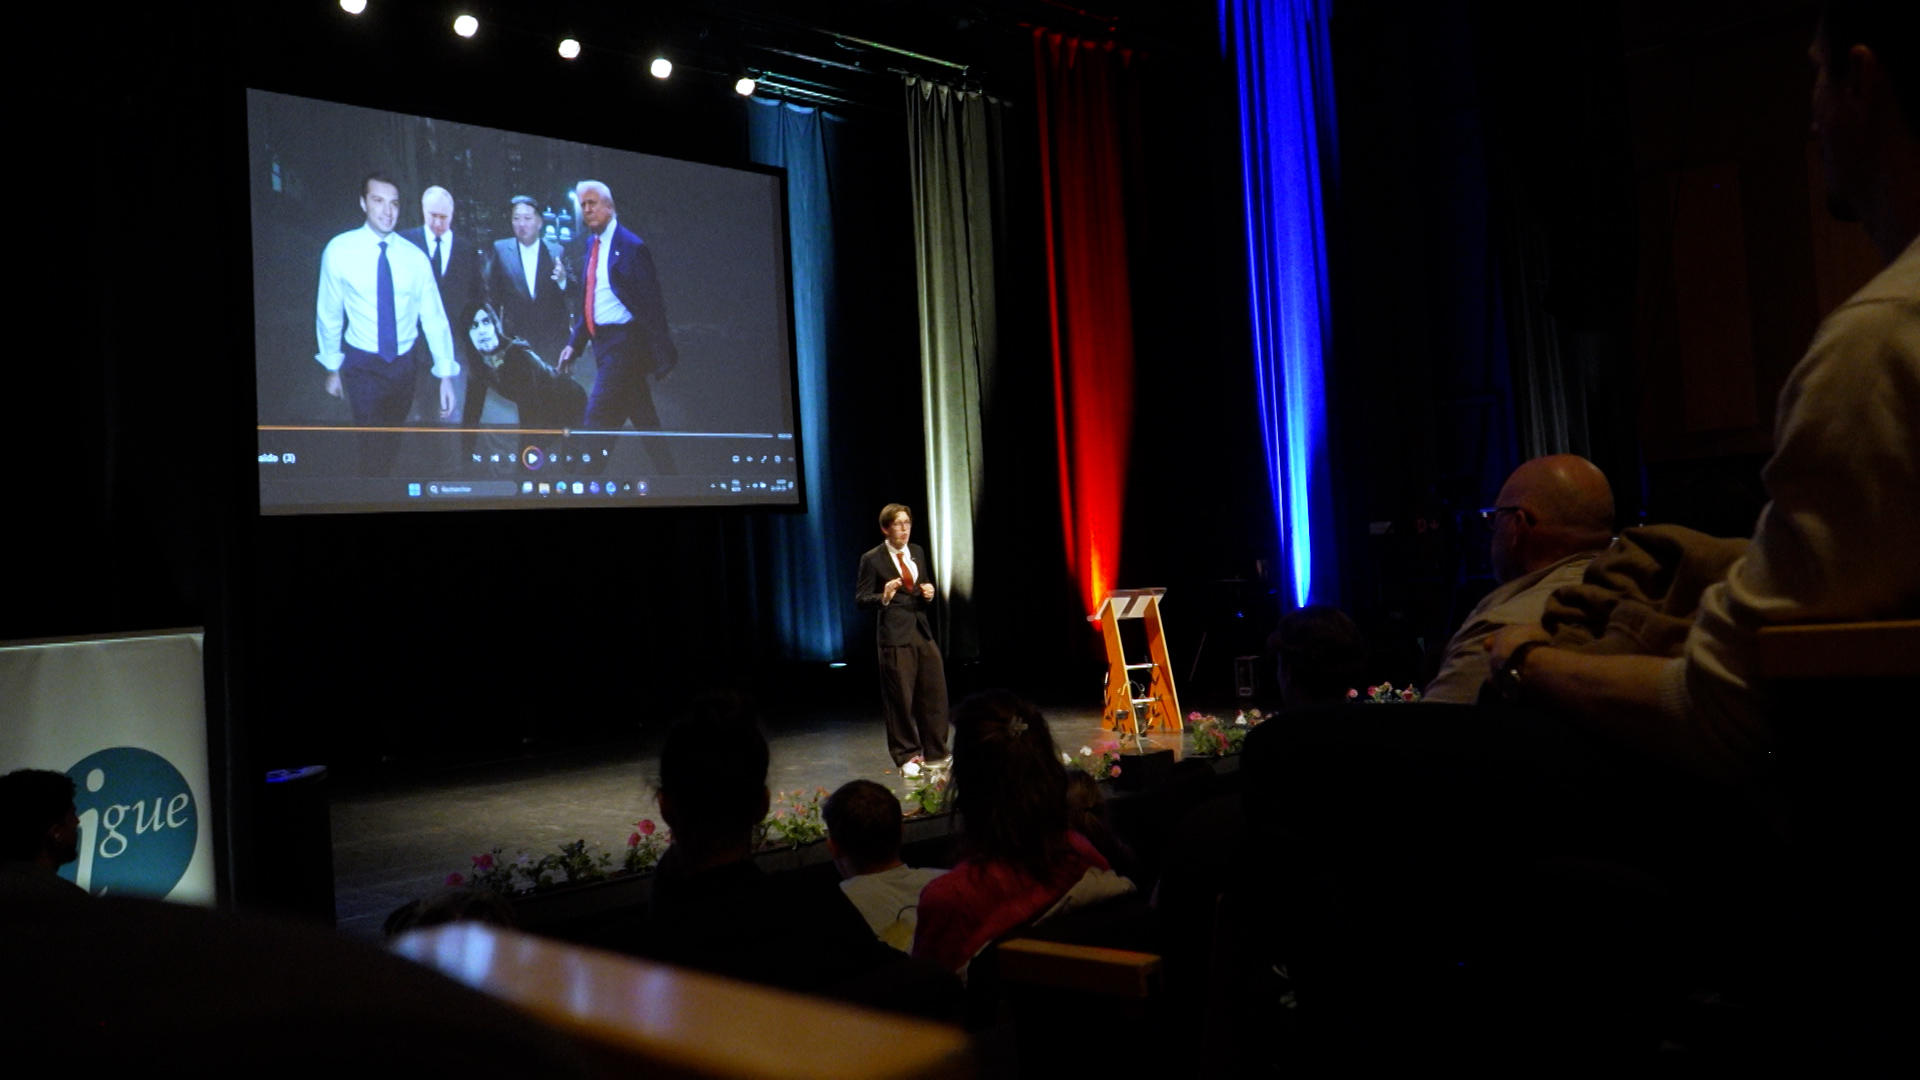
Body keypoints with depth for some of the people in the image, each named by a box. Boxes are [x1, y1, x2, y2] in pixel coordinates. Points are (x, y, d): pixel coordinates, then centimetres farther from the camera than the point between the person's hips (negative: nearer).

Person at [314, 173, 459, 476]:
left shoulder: (415, 257, -6)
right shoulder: (339, 250, -10)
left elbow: (433, 316, -7)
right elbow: (329, 313, -1)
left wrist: (445, 375, -11)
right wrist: (333, 368, 6)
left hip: (404, 363, 3)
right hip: (362, 365, -3)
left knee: (393, 441, 20)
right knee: (374, 445, -11)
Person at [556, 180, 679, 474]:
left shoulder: (630, 246, -11)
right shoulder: (592, 245, 13)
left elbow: (652, 304, -13)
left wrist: (663, 357, -15)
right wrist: (574, 343, 9)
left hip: (624, 343, -8)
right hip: (604, 342, 8)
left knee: (598, 420, -10)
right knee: (645, 420, 14)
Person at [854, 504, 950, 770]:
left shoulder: (918, 552, 12)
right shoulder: (872, 559, -6)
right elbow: (860, 600, -6)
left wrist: (928, 594, 0)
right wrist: (884, 597, -24)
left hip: (922, 631, 5)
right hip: (895, 636, -5)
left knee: (935, 695, 6)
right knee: (901, 700, 1)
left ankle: (936, 754, 19)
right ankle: (907, 756, 16)